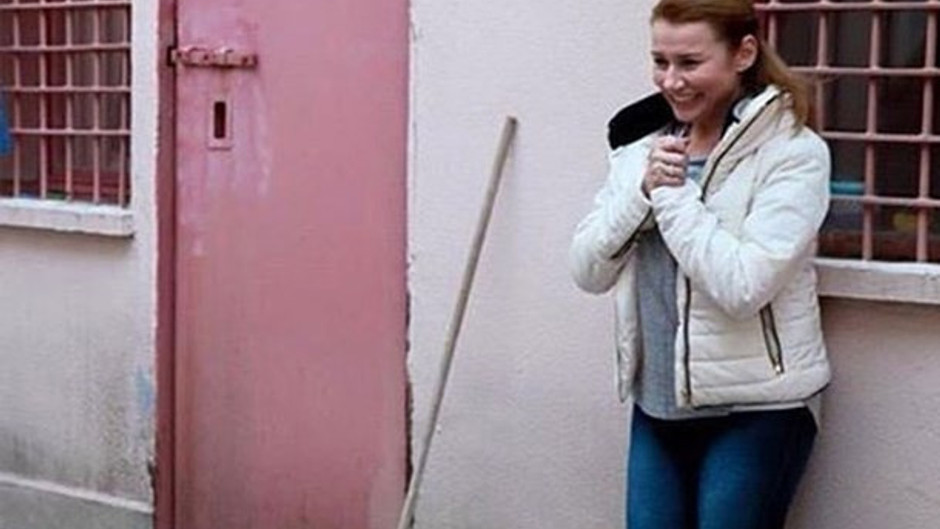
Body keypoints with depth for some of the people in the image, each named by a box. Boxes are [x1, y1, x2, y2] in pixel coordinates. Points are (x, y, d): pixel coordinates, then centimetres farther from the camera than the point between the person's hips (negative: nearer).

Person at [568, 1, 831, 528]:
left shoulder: (792, 151, -13)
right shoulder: (643, 143, 5)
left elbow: (741, 287, -24)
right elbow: (589, 270, 1)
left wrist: (671, 192, -16)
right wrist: (642, 190, -14)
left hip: (754, 410, -5)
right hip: (658, 404, 6)